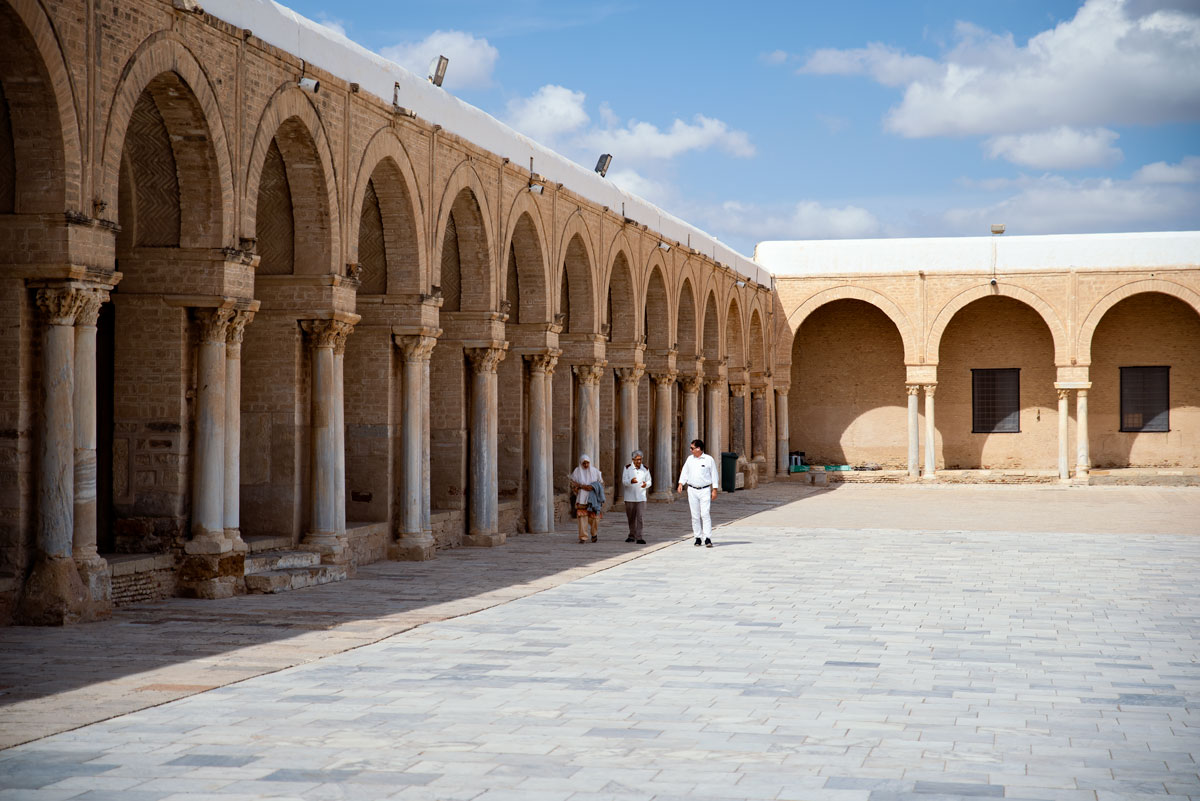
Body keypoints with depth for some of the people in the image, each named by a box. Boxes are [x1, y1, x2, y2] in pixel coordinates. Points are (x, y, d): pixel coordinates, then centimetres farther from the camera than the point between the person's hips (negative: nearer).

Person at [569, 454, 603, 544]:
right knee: (582, 517, -11)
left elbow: (601, 483, 9)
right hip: (581, 498, -1)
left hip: (593, 498, 1)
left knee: (594, 517, 0)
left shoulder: (595, 471, 5)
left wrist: (593, 487, -6)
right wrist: (582, 486, -12)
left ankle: (594, 533, 27)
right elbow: (573, 484, 3)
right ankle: (583, 537, -9)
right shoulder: (577, 471, 3)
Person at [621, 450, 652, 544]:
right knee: (631, 517, 9)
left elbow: (649, 481, 11)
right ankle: (632, 535, 26)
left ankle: (639, 537, -12)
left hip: (640, 497, 0)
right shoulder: (627, 468, -1)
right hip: (629, 496, 0)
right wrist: (631, 481, -29)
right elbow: (624, 481, -7)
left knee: (639, 517, -10)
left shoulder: (645, 469, 4)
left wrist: (646, 484, -14)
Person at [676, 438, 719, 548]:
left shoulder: (709, 459, -1)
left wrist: (714, 490, -2)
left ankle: (708, 538, -15)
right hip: (692, 490, 4)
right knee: (695, 515, 4)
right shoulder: (690, 459, 10)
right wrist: (681, 484, 2)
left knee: (705, 514, -13)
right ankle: (697, 537, 10)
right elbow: (685, 472, 15)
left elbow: (714, 475, 2)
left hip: (705, 490, -4)